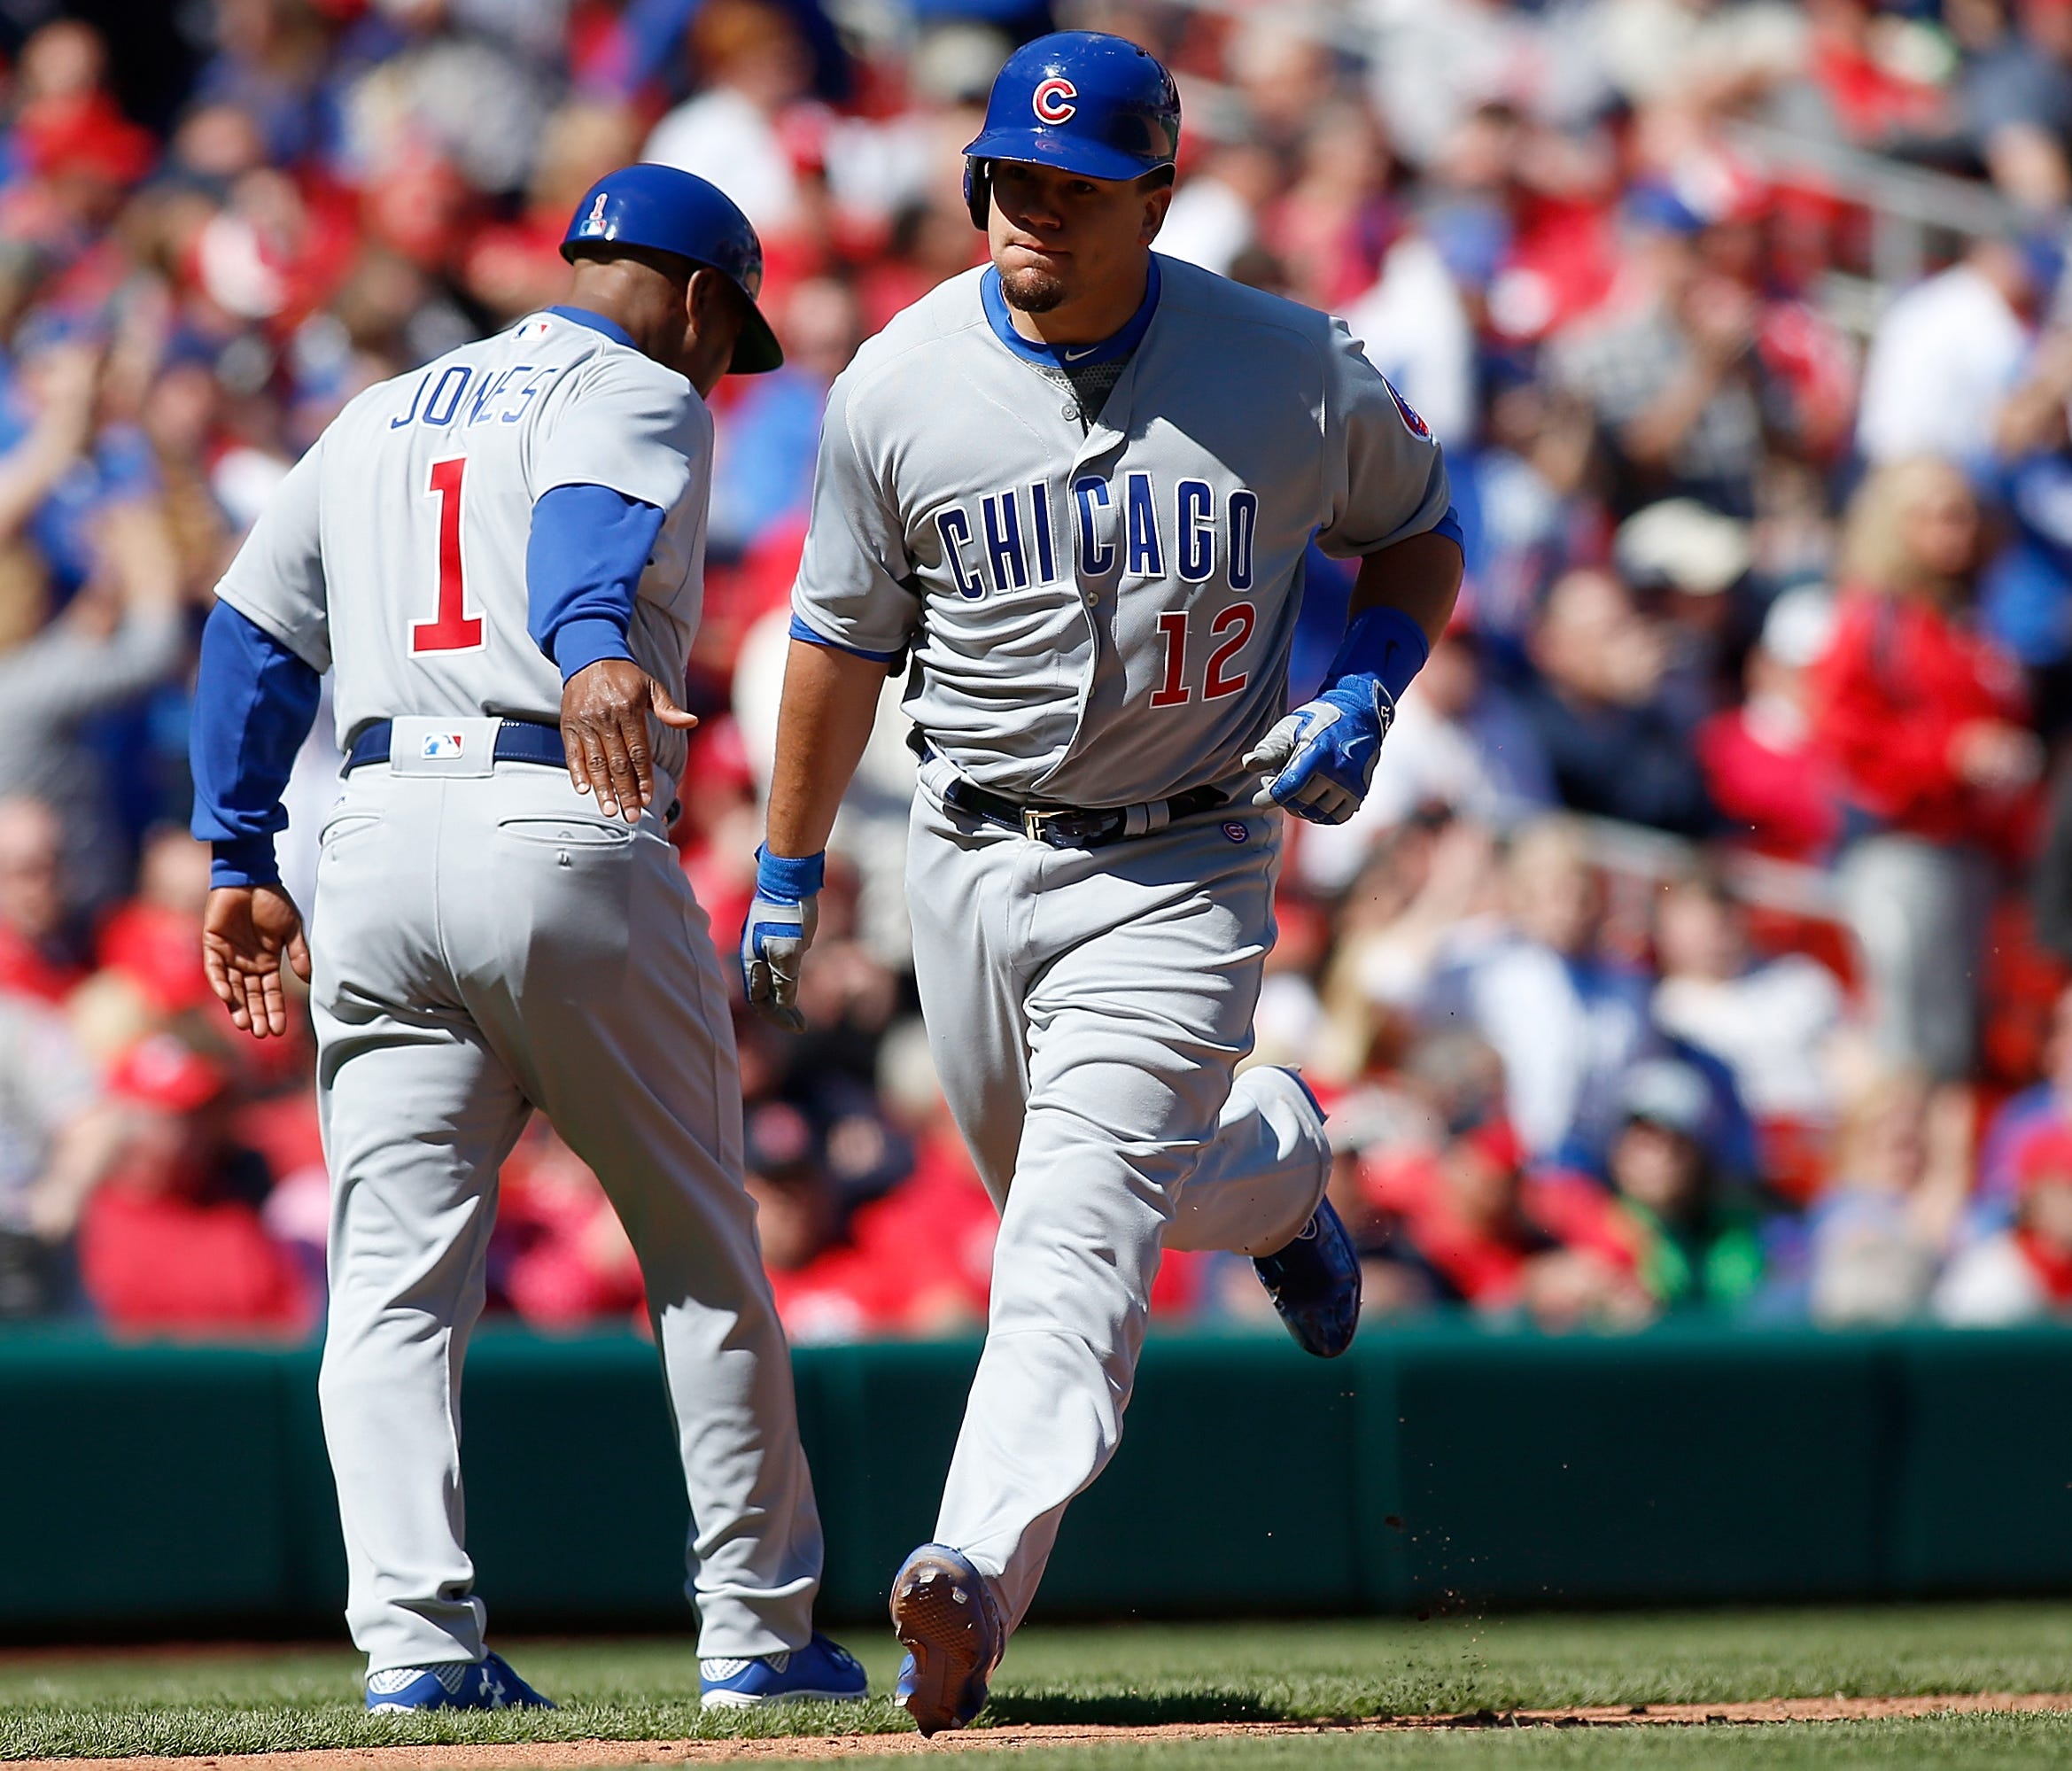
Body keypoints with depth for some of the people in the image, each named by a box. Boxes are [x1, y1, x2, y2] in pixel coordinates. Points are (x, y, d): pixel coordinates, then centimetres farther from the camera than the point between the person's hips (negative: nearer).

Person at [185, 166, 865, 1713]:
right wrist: (594, 649, -40)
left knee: (396, 1279, 1)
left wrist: (242, 862, 18)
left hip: (376, 839, 5)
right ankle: (757, 1632, 12)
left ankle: (415, 1642, -13)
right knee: (705, 1252, 9)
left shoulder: (377, 417, 25)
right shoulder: (640, 394, 4)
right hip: (565, 828, -5)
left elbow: (253, 631, 20)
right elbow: (588, 519, -20)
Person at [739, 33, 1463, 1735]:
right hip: (974, 856, 4)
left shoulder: (1287, 369, -12)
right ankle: (1274, 1166, 53)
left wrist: (1363, 699, -12)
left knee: (1076, 1232, -17)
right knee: (1057, 1182, 21)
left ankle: (977, 1584, -25)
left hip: (1180, 870, -4)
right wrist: (788, 869, 9)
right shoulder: (900, 384, -8)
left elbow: (1415, 527, 6)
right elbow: (841, 635, 5)